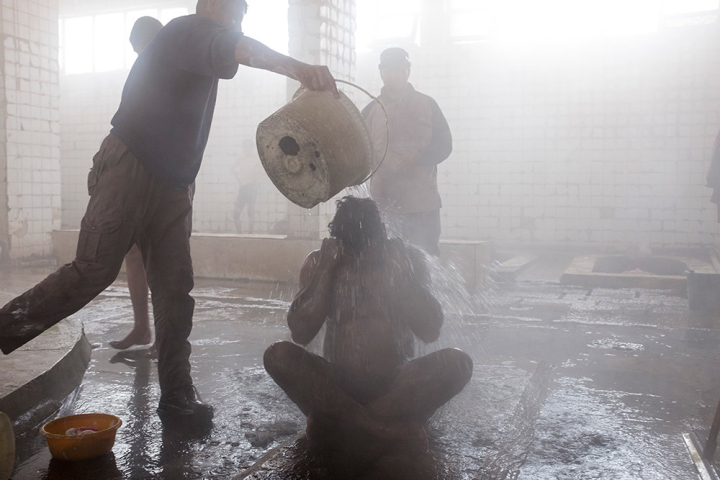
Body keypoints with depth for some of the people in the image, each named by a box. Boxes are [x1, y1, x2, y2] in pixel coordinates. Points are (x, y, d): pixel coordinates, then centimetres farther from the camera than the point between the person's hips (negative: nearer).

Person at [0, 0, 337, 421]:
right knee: (94, 270, -14)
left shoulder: (200, 62, 26)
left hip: (169, 184, 9)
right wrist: (297, 68, -40)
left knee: (175, 287, 0)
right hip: (129, 168, -8)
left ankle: (177, 397, 2)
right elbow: (234, 48, -26)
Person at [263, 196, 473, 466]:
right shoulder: (318, 262, -1)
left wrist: (399, 269, -17)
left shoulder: (407, 258, -2)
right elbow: (300, 334, -12)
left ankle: (339, 424, -28)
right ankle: (389, 429, -31)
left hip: (396, 387, 0)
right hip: (337, 387, 0)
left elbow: (430, 332, -12)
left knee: (457, 362, -27)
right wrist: (327, 267, -15)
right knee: (278, 355, -26)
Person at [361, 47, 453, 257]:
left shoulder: (427, 104, 9)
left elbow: (444, 145, 4)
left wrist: (417, 157, -15)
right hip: (384, 204, 1)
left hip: (423, 203, -1)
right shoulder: (371, 110, 12)